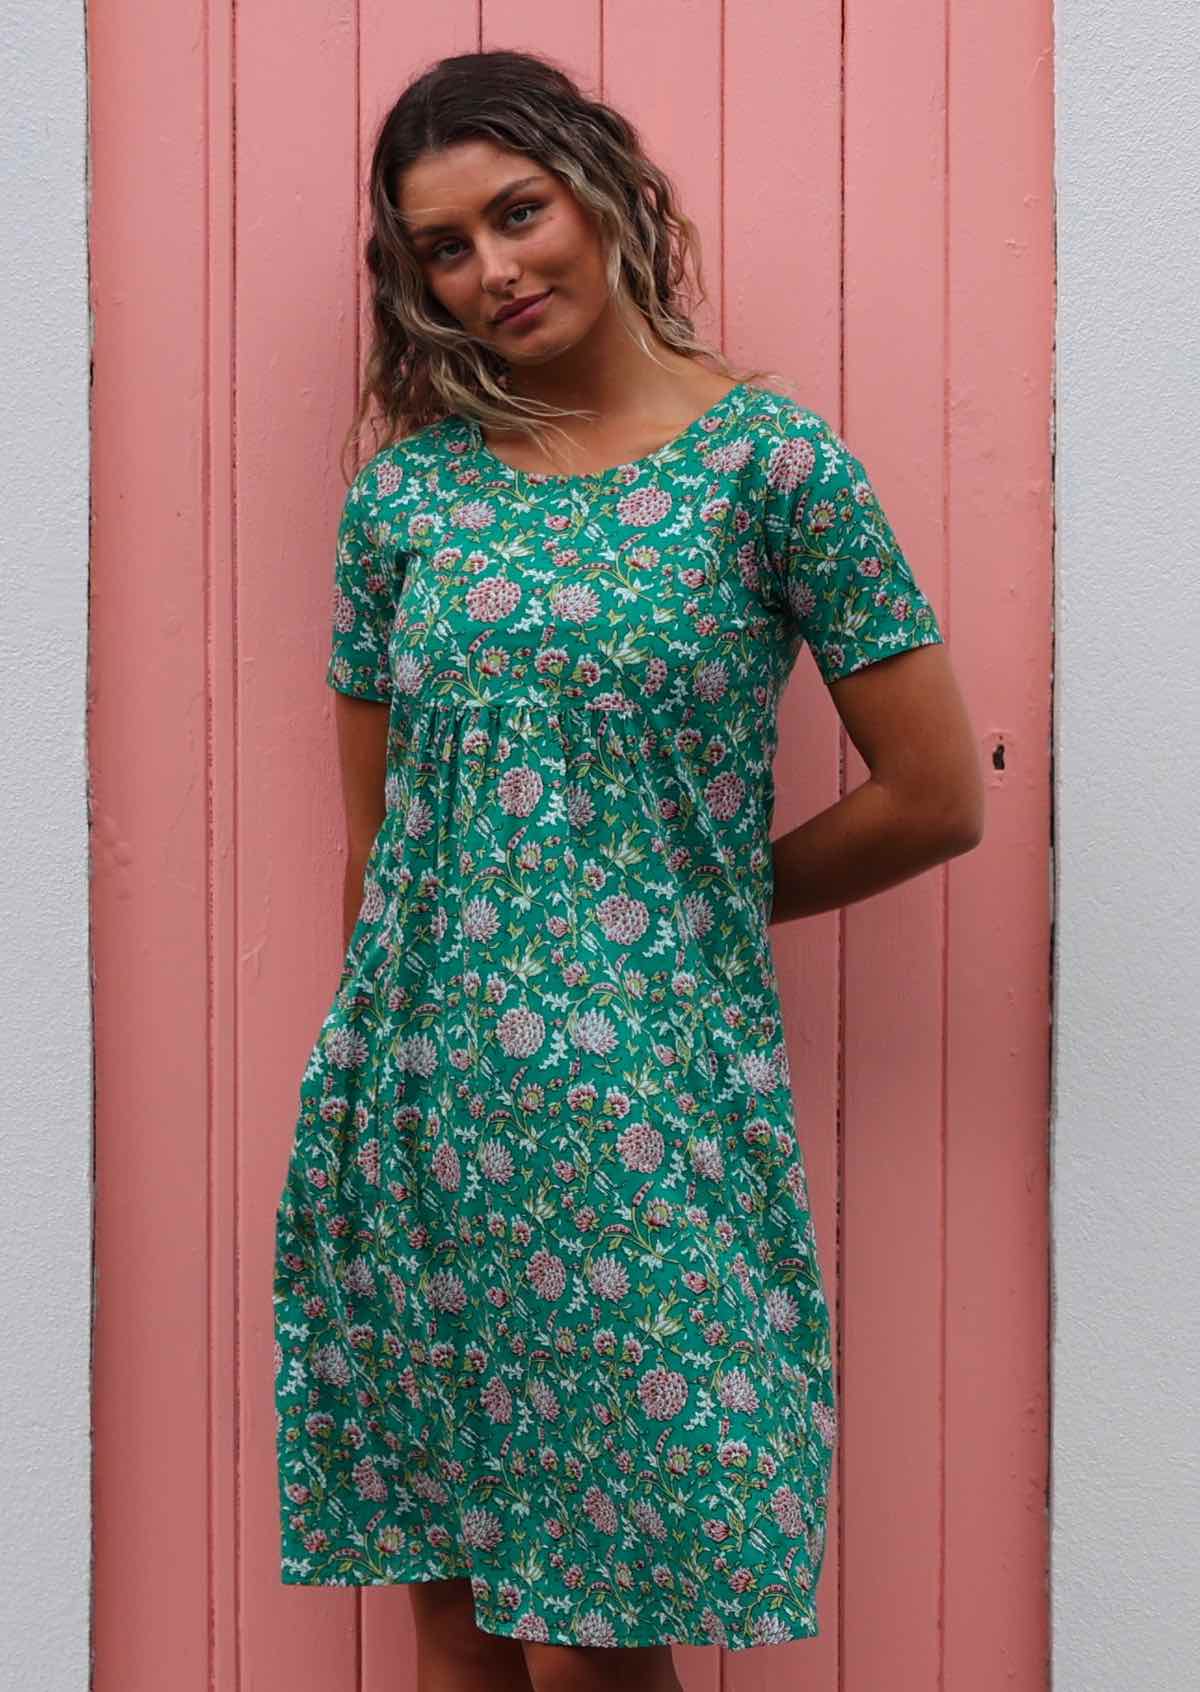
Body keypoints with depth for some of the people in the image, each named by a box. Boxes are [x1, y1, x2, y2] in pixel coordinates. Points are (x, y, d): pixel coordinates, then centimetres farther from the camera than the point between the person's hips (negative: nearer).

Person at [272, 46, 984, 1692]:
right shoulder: (405, 488, 7)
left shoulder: (770, 458, -4)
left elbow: (938, 799, -2)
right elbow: (375, 834, 12)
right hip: (427, 1102, 4)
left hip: (644, 1112, -3)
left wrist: (692, 905, 6)